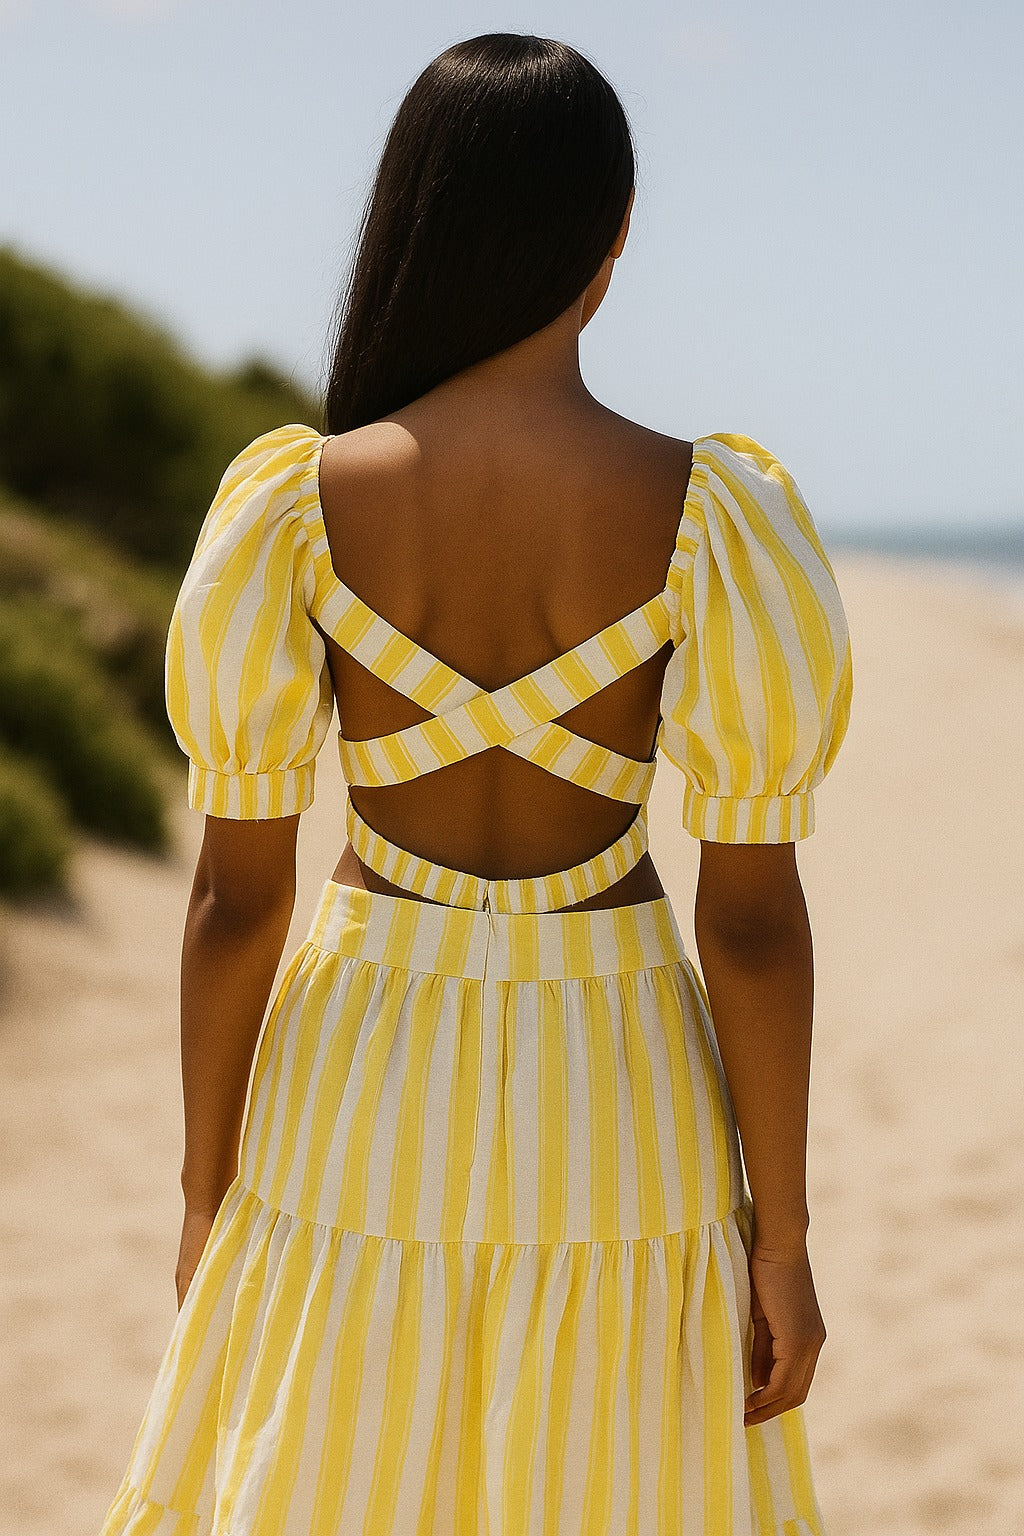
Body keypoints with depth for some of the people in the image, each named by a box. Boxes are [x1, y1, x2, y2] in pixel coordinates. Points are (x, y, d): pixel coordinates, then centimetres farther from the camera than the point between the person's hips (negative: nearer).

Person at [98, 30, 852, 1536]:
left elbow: (237, 894, -7)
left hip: (364, 1097, 1)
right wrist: (781, 1236, -1)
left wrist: (206, 1193, 6)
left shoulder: (291, 509, -12)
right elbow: (755, 912, -11)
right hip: (622, 1114, 0)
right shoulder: (714, 519, -14)